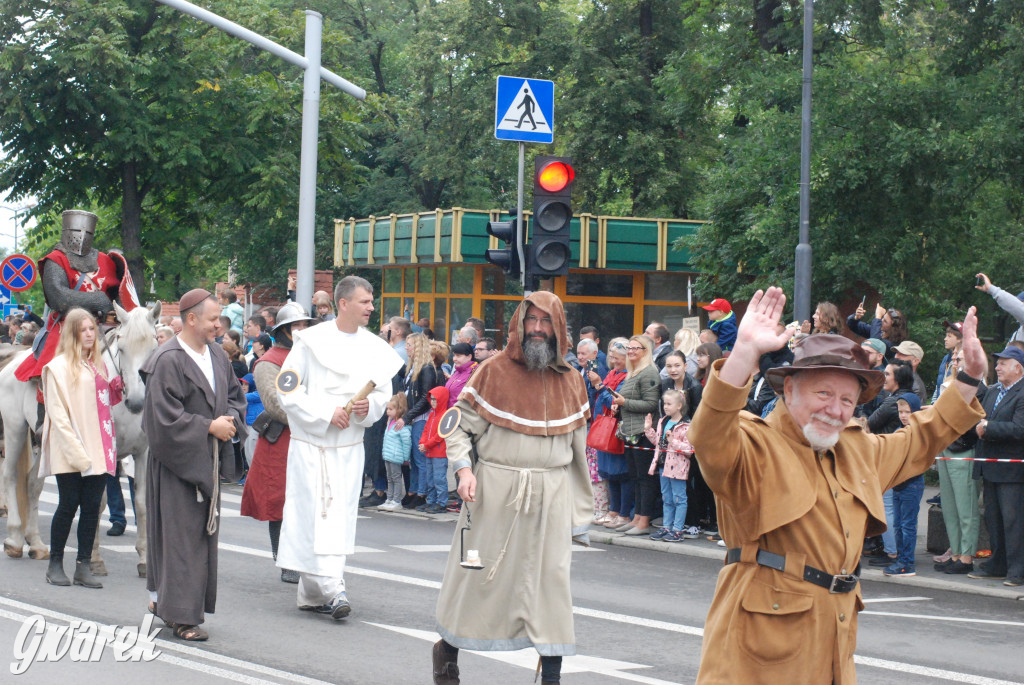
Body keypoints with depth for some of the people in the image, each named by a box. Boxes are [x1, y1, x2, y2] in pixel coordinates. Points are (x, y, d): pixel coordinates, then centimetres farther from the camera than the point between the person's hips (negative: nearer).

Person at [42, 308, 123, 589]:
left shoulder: (99, 365, 15)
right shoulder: (60, 366, -5)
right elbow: (57, 413, -11)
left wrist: (117, 387, 3)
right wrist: (75, 450, -18)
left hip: (99, 449, 6)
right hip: (71, 452, -6)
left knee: (92, 508, 4)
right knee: (68, 506, -1)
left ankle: (83, 566, 8)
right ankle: (55, 564, 10)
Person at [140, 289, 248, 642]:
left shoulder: (217, 355, 9)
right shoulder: (168, 361, -15)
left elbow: (235, 395, 17)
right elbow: (166, 417, -18)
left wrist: (230, 420, -4)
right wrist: (210, 427, -16)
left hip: (207, 460, 8)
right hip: (178, 460, -8)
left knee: (205, 530, 11)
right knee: (182, 534, -6)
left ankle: (163, 598, 23)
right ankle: (181, 615, -3)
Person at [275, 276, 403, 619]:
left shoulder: (375, 348, 6)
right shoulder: (312, 341, -6)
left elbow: (384, 392, 14)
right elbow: (287, 389, -7)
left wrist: (369, 407, -9)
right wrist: (327, 413, -16)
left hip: (350, 446, 5)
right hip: (312, 442, -5)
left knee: (340, 518, 5)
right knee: (319, 514, -11)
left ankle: (311, 594, 14)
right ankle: (332, 589, -14)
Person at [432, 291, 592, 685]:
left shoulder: (570, 383, 8)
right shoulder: (494, 371, -1)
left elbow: (578, 450, 12)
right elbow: (461, 424, 1)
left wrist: (580, 512, 10)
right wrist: (463, 468, -15)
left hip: (551, 496, 2)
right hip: (494, 490, -2)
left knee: (550, 578, -1)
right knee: (479, 575, 6)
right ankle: (448, 647, 27)